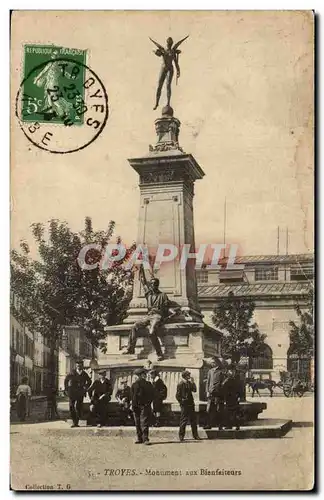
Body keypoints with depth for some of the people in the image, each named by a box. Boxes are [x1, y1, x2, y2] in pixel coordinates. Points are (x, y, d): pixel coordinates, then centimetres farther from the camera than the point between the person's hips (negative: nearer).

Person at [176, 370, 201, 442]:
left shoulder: (189, 383, 11)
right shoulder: (180, 384, -8)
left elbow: (194, 390, 3)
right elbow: (177, 395, -7)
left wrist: (192, 382, -3)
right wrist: (181, 402, -8)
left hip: (191, 404, 7)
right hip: (184, 405, -7)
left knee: (193, 420, 9)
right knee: (184, 420, -3)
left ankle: (195, 435, 16)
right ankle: (181, 436, 6)